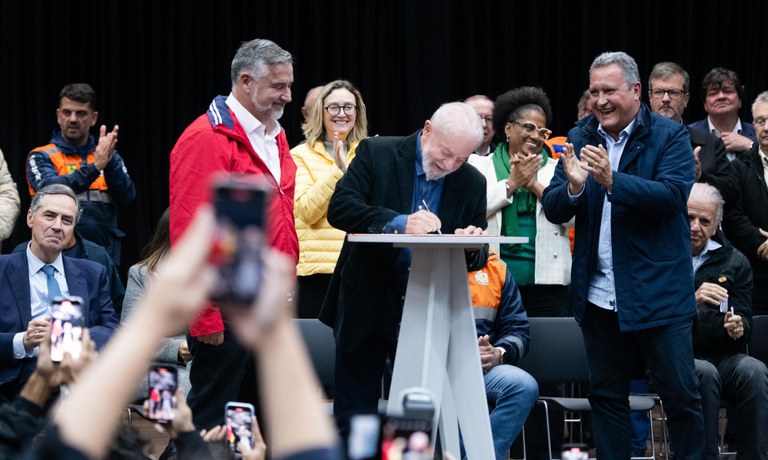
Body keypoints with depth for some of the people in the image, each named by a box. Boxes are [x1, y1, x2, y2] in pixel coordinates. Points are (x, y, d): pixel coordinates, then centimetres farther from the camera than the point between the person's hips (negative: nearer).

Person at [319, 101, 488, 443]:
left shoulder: (472, 184, 4)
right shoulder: (376, 154, -5)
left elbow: (477, 257, 8)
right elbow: (340, 208, -17)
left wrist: (472, 246, -17)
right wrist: (399, 223, -29)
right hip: (367, 309, -2)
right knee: (354, 419, 2)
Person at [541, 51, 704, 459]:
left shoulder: (670, 136, -5)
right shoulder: (580, 138, 6)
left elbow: (674, 195, -21)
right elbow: (553, 210, 1)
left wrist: (612, 181, -32)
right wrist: (574, 186, -21)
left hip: (658, 294, -4)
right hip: (598, 296, 4)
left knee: (681, 394, 0)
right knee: (606, 395, 11)